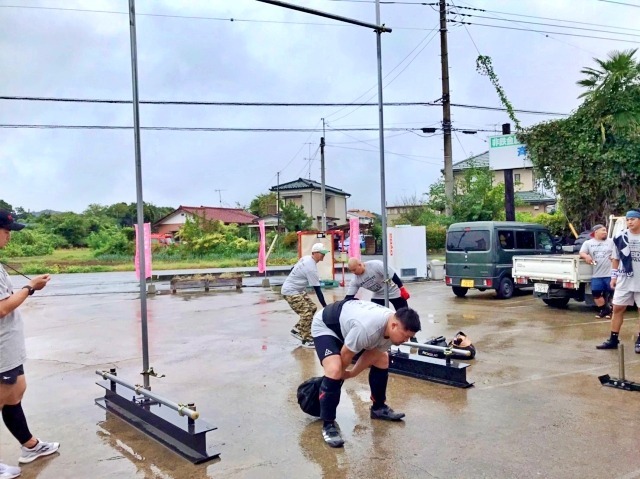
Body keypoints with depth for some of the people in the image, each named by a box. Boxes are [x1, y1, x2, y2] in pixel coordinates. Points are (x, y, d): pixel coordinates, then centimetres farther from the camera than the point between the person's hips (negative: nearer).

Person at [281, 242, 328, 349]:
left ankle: (297, 330, 19)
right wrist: (325, 306, -19)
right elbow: (317, 289, -23)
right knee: (307, 313, -15)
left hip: (297, 290, 10)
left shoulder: (305, 258, 3)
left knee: (312, 308, 11)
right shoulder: (311, 268, -25)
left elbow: (293, 269, 15)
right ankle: (306, 340, -6)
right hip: (290, 292, -10)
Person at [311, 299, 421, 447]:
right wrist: (340, 374, -6)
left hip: (347, 323, 8)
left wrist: (352, 373, 5)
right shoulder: (367, 328, -42)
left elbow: (371, 353, -2)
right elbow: (346, 355, -25)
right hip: (325, 326, -8)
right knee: (335, 371, -29)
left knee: (382, 359, 8)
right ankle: (328, 425, -12)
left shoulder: (393, 327, -16)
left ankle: (378, 408, 26)